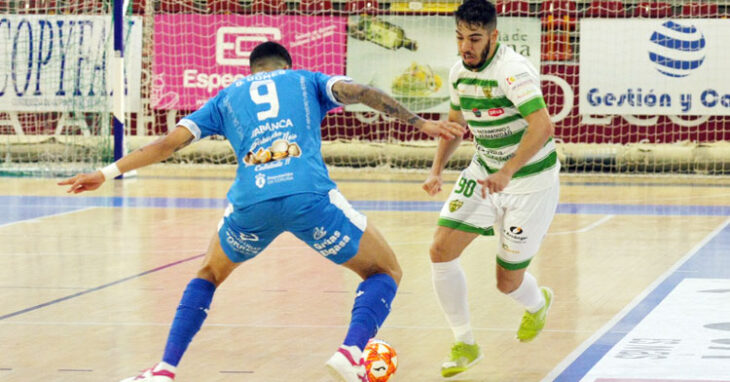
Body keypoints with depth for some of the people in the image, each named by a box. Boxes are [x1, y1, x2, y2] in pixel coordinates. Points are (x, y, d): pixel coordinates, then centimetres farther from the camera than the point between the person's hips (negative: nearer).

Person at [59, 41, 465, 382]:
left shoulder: (228, 97, 30)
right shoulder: (306, 80, 27)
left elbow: (169, 141, 26)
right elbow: (359, 91, 9)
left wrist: (109, 172, 31)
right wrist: (421, 122, 6)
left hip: (251, 200, 2)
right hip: (310, 194, -2)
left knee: (210, 274, 32)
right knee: (385, 272, 16)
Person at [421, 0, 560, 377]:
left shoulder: (512, 70, -26)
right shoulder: (459, 73, -1)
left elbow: (542, 126, -38)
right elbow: (455, 124, 17)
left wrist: (506, 173, -48)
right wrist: (436, 170, 2)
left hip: (531, 181, -7)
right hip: (484, 172, 7)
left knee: (507, 282, 2)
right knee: (441, 250, -11)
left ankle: (538, 302, 42)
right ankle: (464, 345, 4)